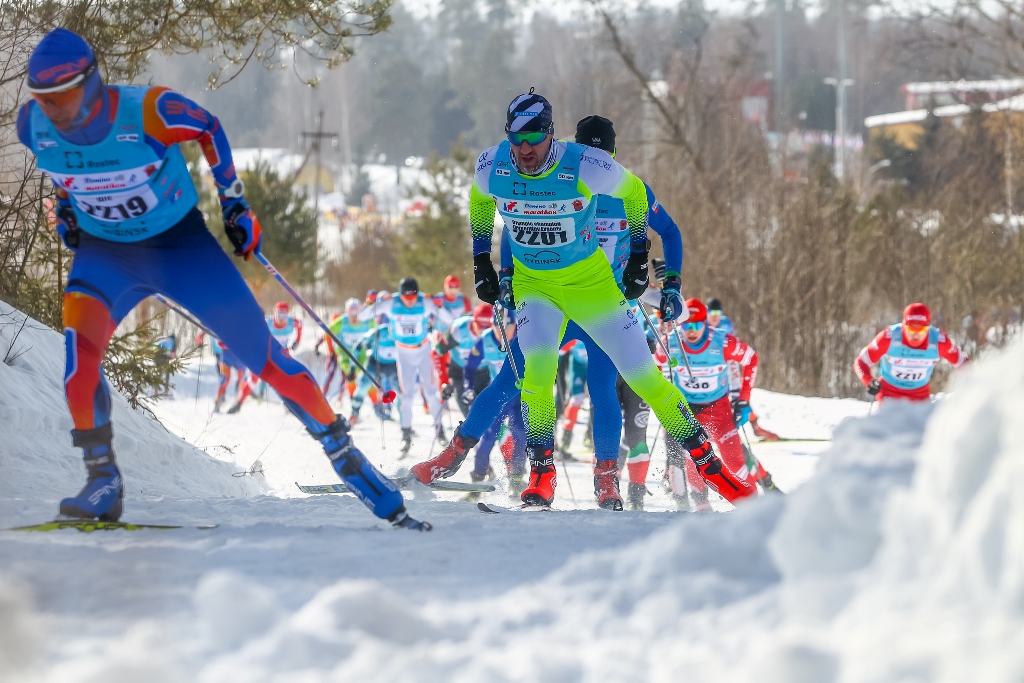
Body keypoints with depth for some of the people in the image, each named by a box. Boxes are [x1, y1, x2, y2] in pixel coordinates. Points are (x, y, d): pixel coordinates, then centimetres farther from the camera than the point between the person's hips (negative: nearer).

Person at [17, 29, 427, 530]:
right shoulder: (33, 125, -18)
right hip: (106, 252, 2)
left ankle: (350, 463, 14)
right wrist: (65, 203, 5)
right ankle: (102, 482, -19)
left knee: (266, 359, -1)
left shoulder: (147, 113, -29)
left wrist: (234, 200, -3)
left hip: (181, 244, -2)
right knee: (79, 336, -29)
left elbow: (207, 127, -7)